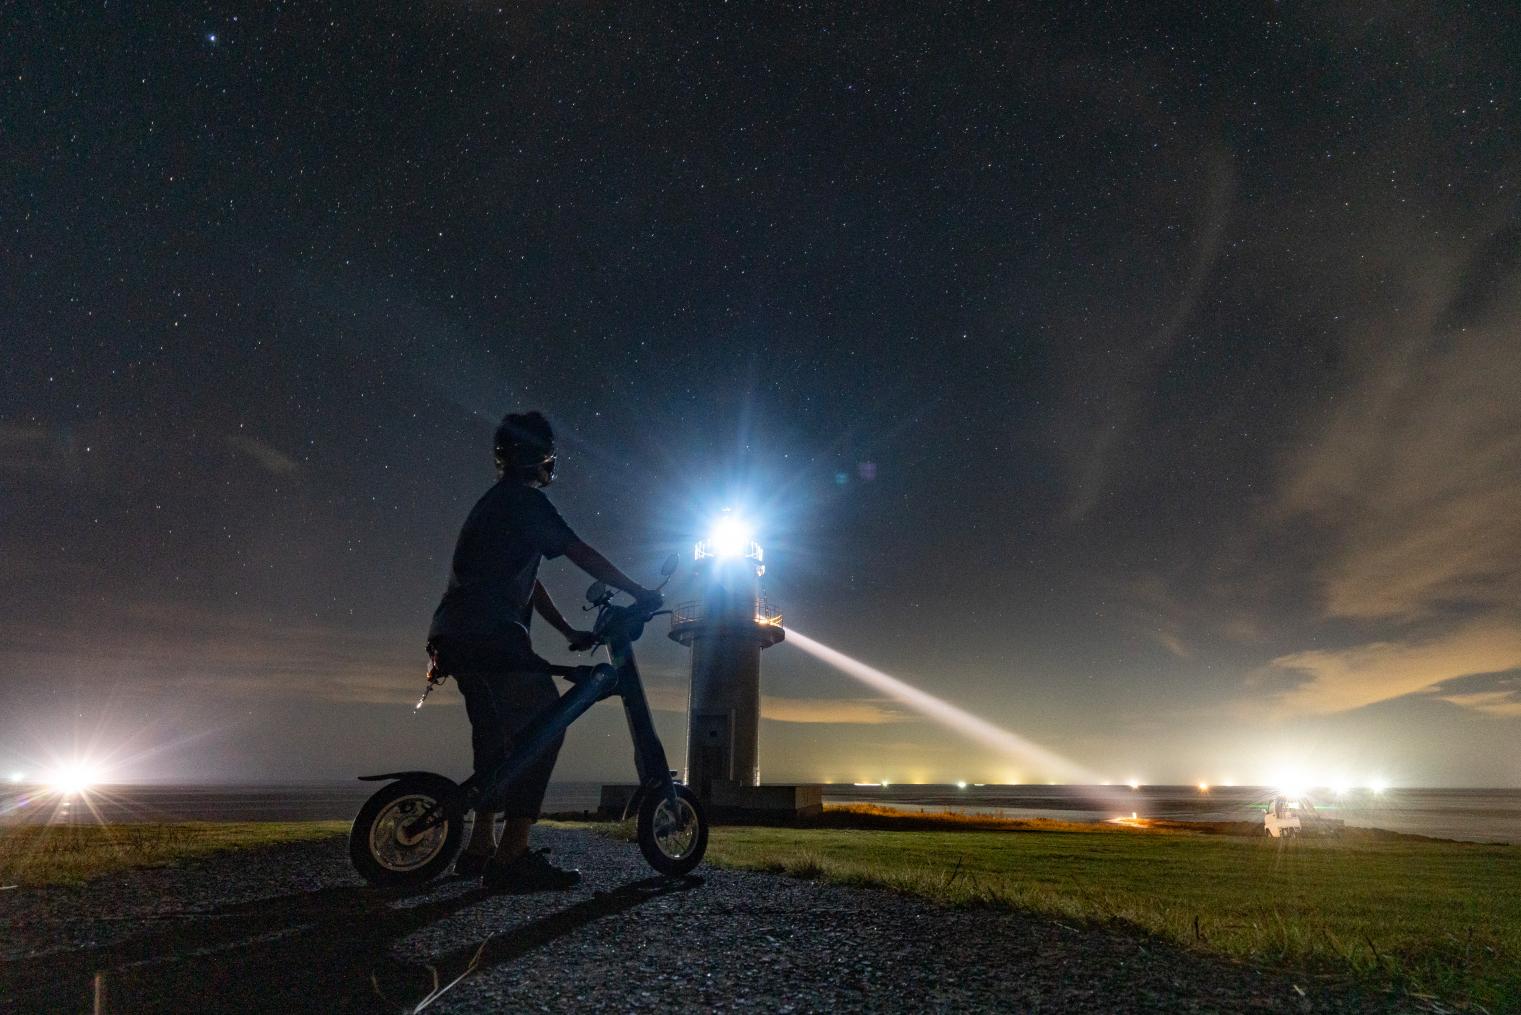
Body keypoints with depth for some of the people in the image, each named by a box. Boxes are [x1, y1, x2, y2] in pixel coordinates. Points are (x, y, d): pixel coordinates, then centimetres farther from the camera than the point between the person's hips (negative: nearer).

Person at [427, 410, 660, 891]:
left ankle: (480, 849, 26)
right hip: (490, 634, -11)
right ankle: (512, 856, -15)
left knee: (496, 737, 19)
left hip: (460, 636, 11)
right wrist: (641, 593, -1)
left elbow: (527, 582, 26)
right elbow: (582, 555, -9)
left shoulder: (495, 504, 26)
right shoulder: (523, 499, -5)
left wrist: (569, 631, 23)